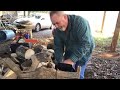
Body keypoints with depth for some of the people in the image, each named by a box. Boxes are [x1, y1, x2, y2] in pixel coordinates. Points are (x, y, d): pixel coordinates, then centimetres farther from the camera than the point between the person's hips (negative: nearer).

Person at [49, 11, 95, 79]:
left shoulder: (80, 22, -32)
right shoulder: (57, 31, -14)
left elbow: (85, 44, -37)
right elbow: (58, 47, -10)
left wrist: (72, 59, -43)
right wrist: (59, 62, -26)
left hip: (84, 51, -4)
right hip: (69, 51, 5)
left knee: (78, 74, -5)